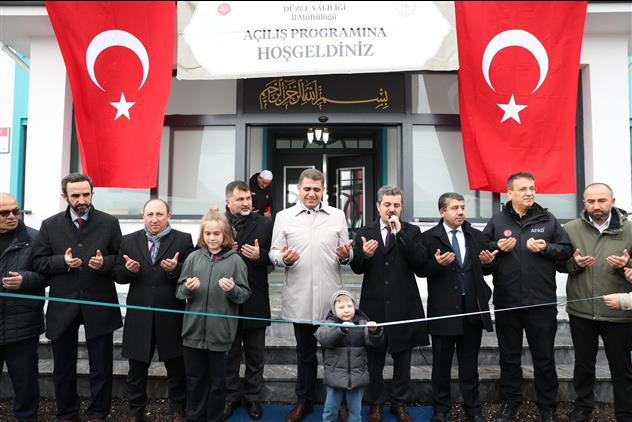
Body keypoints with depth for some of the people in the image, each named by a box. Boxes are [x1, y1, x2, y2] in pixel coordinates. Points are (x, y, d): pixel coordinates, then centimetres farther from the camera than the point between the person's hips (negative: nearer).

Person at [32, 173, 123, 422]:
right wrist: (62, 261, -14)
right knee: (63, 367, 14)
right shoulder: (50, 225, 5)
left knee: (101, 366, 7)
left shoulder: (109, 223, 1)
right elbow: (38, 262, 3)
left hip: (99, 304, -1)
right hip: (63, 306, 2)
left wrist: (105, 262, -19)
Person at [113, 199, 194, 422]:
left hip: (171, 316, -2)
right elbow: (118, 275, 6)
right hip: (139, 316, 2)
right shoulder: (128, 241, 6)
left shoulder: (183, 240, -2)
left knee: (176, 368, 13)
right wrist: (129, 269, -15)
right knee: (137, 369, 14)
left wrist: (176, 269, -25)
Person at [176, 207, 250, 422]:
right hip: (193, 330, 2)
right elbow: (179, 291, 6)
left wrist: (233, 290, -23)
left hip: (220, 332, -2)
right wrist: (187, 288, -16)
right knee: (194, 379, 15)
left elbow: (245, 294, -3)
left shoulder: (235, 260, -4)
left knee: (217, 381, 12)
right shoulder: (194, 257, 3)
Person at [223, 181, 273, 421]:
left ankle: (253, 397, 28)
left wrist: (260, 256, -19)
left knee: (255, 354, 12)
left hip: (255, 300, 0)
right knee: (229, 352, 15)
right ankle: (230, 396, 30)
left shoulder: (264, 224, -2)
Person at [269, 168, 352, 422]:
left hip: (331, 298, 0)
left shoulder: (337, 216, 5)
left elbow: (346, 254, 7)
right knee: (304, 352, 15)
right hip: (300, 298, 0)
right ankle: (304, 401, 30)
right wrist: (284, 258, -18)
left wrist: (345, 255, -15)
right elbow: (273, 253, 2)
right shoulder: (284, 217, 2)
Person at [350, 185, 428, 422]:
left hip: (404, 306, 0)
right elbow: (356, 268, 2)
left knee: (402, 359, 12)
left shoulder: (412, 232, 1)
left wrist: (400, 234, -18)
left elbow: (420, 262, -13)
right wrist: (364, 255, -21)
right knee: (374, 360, 11)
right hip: (374, 305, 0)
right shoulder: (365, 233, 4)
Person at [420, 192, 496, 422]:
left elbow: (485, 270, 12)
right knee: (441, 363, 10)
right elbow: (421, 270, -6)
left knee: (470, 364, 11)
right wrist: (437, 263, -24)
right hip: (443, 308, -2)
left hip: (473, 308, 3)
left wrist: (488, 263, -10)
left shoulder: (477, 236, 9)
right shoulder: (429, 238, -2)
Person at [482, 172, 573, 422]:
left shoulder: (548, 220, 3)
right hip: (506, 302, 1)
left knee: (544, 358, 10)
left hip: (542, 302, 0)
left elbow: (567, 250, 4)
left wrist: (546, 248, -14)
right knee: (509, 356, 13)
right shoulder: (497, 221, 3)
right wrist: (497, 247, -13)